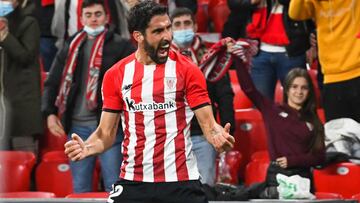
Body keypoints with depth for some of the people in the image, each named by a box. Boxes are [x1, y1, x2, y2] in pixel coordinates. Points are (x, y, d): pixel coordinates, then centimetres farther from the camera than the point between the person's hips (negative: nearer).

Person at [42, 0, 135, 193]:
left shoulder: (121, 46, 1)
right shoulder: (71, 47, 14)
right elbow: (52, 83, 17)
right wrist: (50, 113, 4)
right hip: (77, 126, 4)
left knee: (114, 186, -4)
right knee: (80, 188, 8)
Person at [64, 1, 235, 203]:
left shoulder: (187, 70, -2)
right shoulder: (116, 75, 5)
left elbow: (208, 123, -4)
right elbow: (106, 133, 8)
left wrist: (218, 136, -27)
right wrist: (85, 148, -13)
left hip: (181, 182, -2)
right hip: (133, 183, 2)